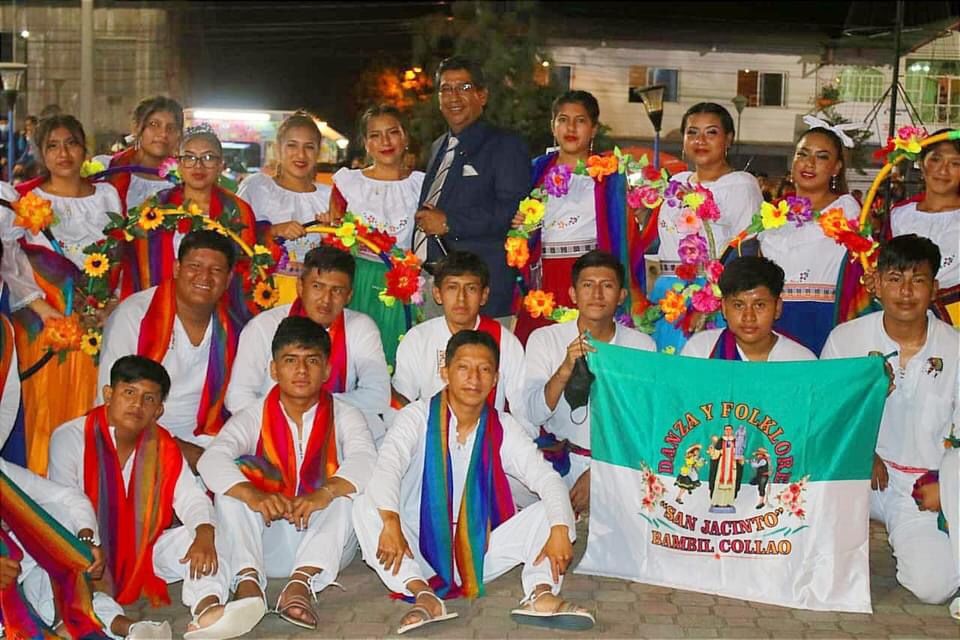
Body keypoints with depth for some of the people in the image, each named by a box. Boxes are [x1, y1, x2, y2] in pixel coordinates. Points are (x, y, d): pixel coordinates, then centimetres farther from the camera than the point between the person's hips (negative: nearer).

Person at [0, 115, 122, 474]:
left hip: (94, 319, 2)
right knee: (45, 405, -3)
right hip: (41, 320, -2)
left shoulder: (106, 196, 11)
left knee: (87, 406, 1)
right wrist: (39, 306, -15)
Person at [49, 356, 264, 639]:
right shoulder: (70, 438, -11)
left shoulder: (164, 447, 3)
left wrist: (204, 536, -30)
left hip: (142, 550, 3)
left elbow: (192, 498, -7)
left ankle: (207, 610, -48)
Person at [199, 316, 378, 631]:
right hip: (267, 550, 1)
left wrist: (325, 493, -43)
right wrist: (254, 496, -39)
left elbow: (365, 460, -22)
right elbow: (212, 460, -19)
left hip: (324, 547, -1)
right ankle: (248, 579, -36)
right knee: (231, 483, -19)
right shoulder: (254, 418, 1)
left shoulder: (344, 416, 0)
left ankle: (301, 583, -42)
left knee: (348, 487, -25)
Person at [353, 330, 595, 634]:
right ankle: (423, 596, -40)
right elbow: (388, 466, -24)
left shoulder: (503, 429, 2)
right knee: (365, 507, -28)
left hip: (477, 554, 2)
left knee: (548, 512, -14)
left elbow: (546, 477, -9)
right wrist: (391, 524, -43)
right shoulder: (417, 417, -7)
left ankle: (540, 594, -35)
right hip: (419, 549, -2)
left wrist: (560, 530, -29)